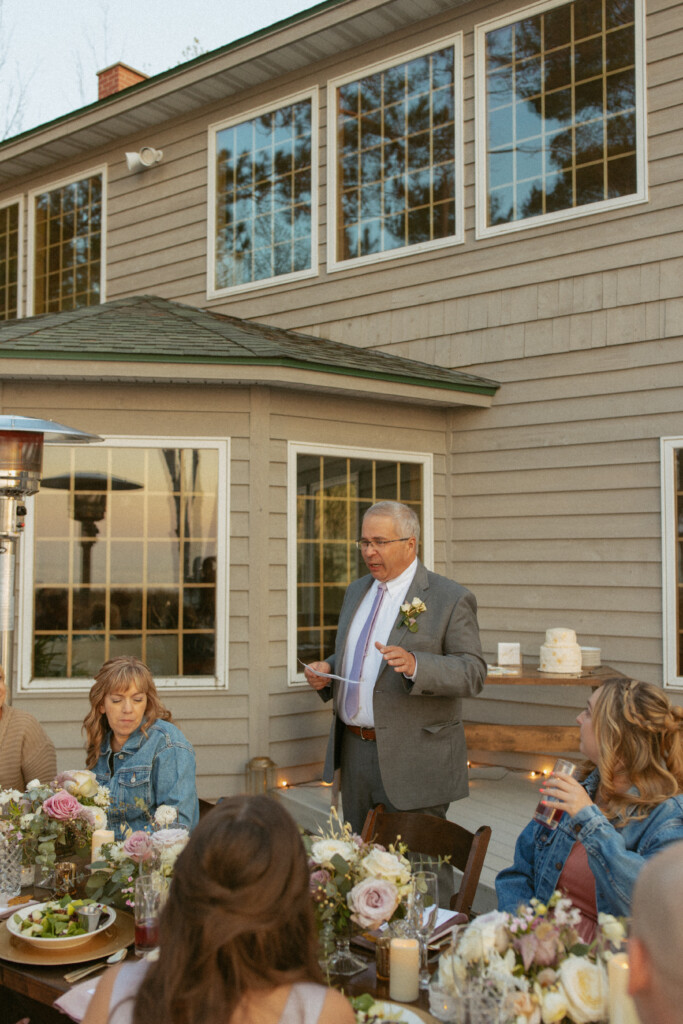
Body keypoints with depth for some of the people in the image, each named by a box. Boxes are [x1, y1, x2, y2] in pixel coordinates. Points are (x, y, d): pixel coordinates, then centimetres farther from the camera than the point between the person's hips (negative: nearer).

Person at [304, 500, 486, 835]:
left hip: (414, 762, -6)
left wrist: (414, 665, -31)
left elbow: (472, 673, -15)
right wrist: (327, 671, 1)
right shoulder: (356, 591, 12)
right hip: (354, 751, 6)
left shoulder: (451, 599, -9)